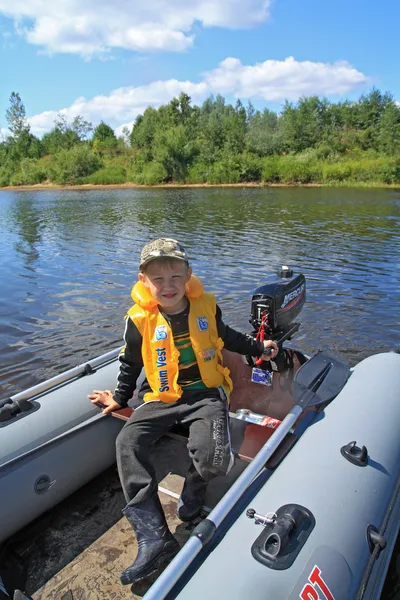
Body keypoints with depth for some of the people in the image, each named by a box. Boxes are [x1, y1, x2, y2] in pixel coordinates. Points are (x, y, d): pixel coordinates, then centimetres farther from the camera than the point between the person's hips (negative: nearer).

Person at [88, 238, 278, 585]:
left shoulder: (206, 307, -2)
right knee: (128, 443, -22)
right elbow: (131, 363, 11)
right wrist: (120, 397, 17)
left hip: (206, 394, -1)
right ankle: (155, 538, -18)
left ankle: (195, 489, 11)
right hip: (162, 399, 1)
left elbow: (225, 336, 19)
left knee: (212, 455, -27)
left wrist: (258, 347, 25)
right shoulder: (139, 320, -6)